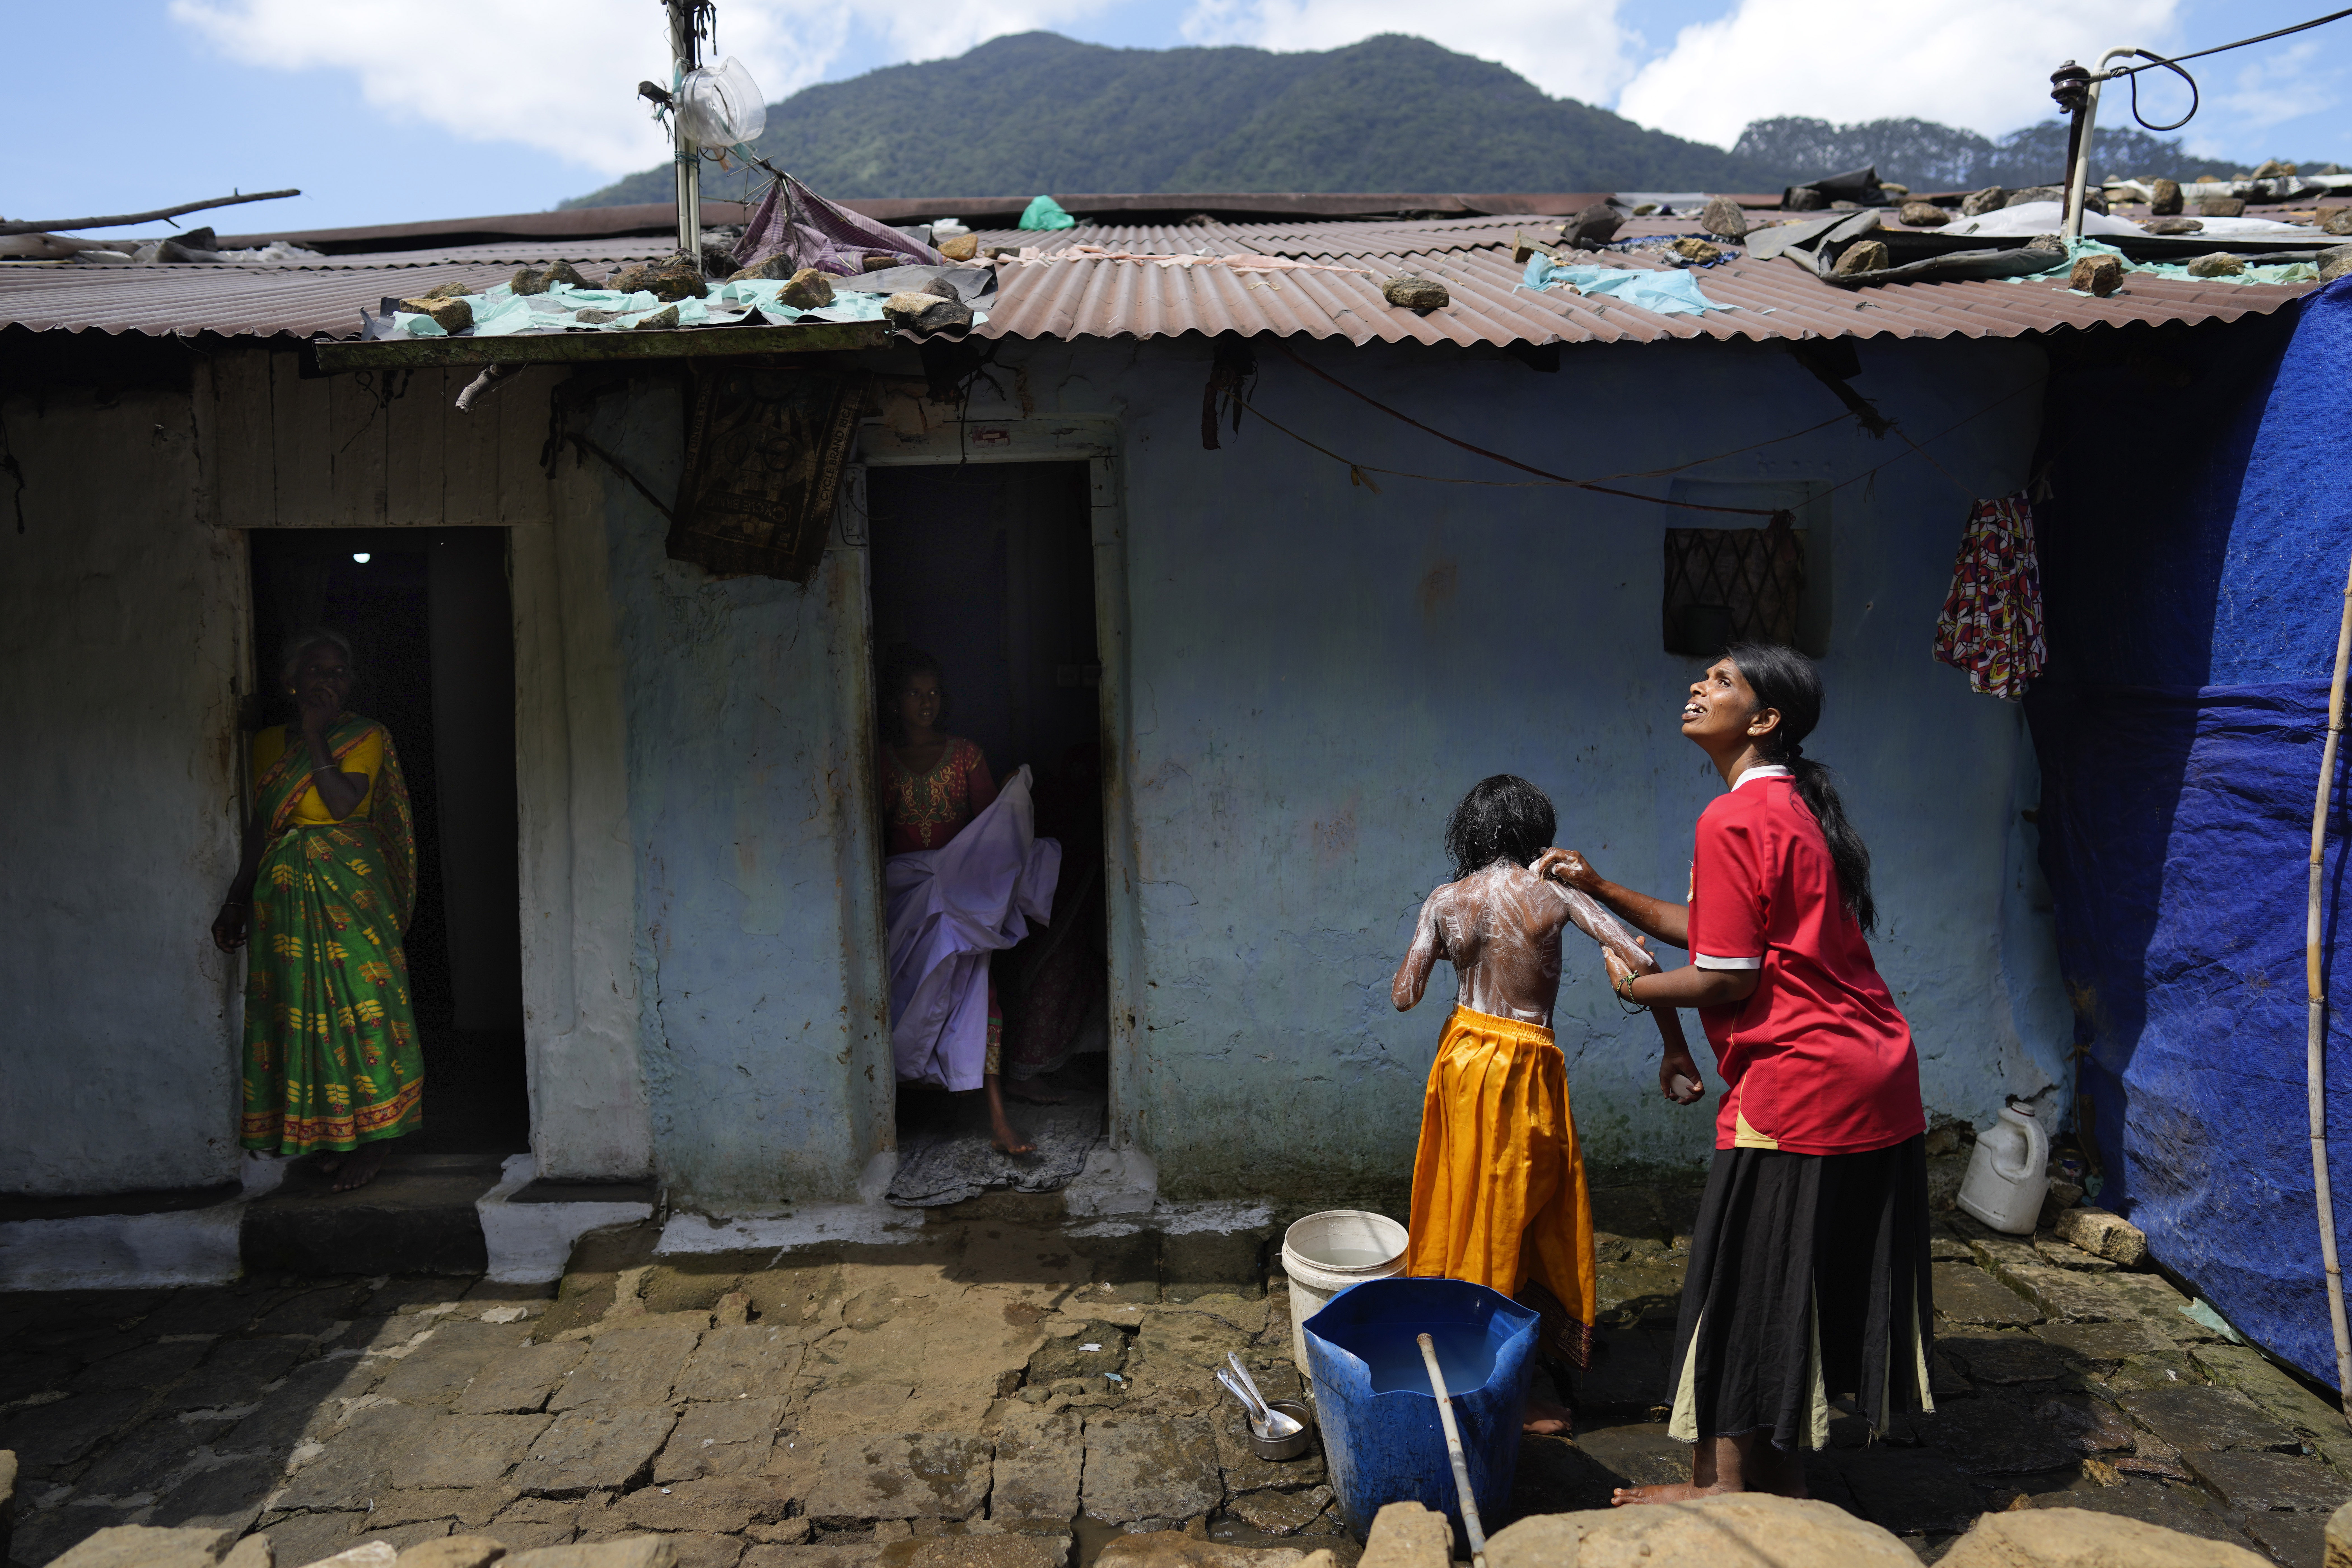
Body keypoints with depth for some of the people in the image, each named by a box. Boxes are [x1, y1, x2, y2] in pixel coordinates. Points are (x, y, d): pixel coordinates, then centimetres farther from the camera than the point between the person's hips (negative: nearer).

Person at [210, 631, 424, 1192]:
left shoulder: (367, 737, 0)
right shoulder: (269, 743, 12)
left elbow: (345, 802, -15)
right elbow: (258, 828, 12)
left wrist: (316, 736, -12)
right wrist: (237, 902, 8)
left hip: (350, 883, -4)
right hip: (285, 889, 4)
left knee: (359, 1001, -5)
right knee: (301, 1007, 5)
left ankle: (370, 1138, 2)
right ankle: (329, 1135, 16)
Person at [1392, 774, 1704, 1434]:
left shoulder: (1446, 901, -4)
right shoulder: (1553, 891, -10)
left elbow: (1404, 996, -5)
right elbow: (1639, 960, -17)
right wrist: (1675, 1049, -9)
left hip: (1462, 1057, 3)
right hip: (1525, 1069, -3)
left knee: (1466, 1205, 19)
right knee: (1514, 1218, 7)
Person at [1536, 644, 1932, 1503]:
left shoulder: (1734, 820, -16)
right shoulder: (1795, 806, 14)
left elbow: (1727, 978, -17)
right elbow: (1722, 933, 17)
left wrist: (1633, 988, 0)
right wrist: (1603, 891, 14)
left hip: (1798, 1083, -10)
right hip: (1876, 1080, 10)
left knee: (1748, 1286, 4)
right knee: (1804, 1285, 17)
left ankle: (1721, 1486, 17)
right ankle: (1781, 1475, 30)